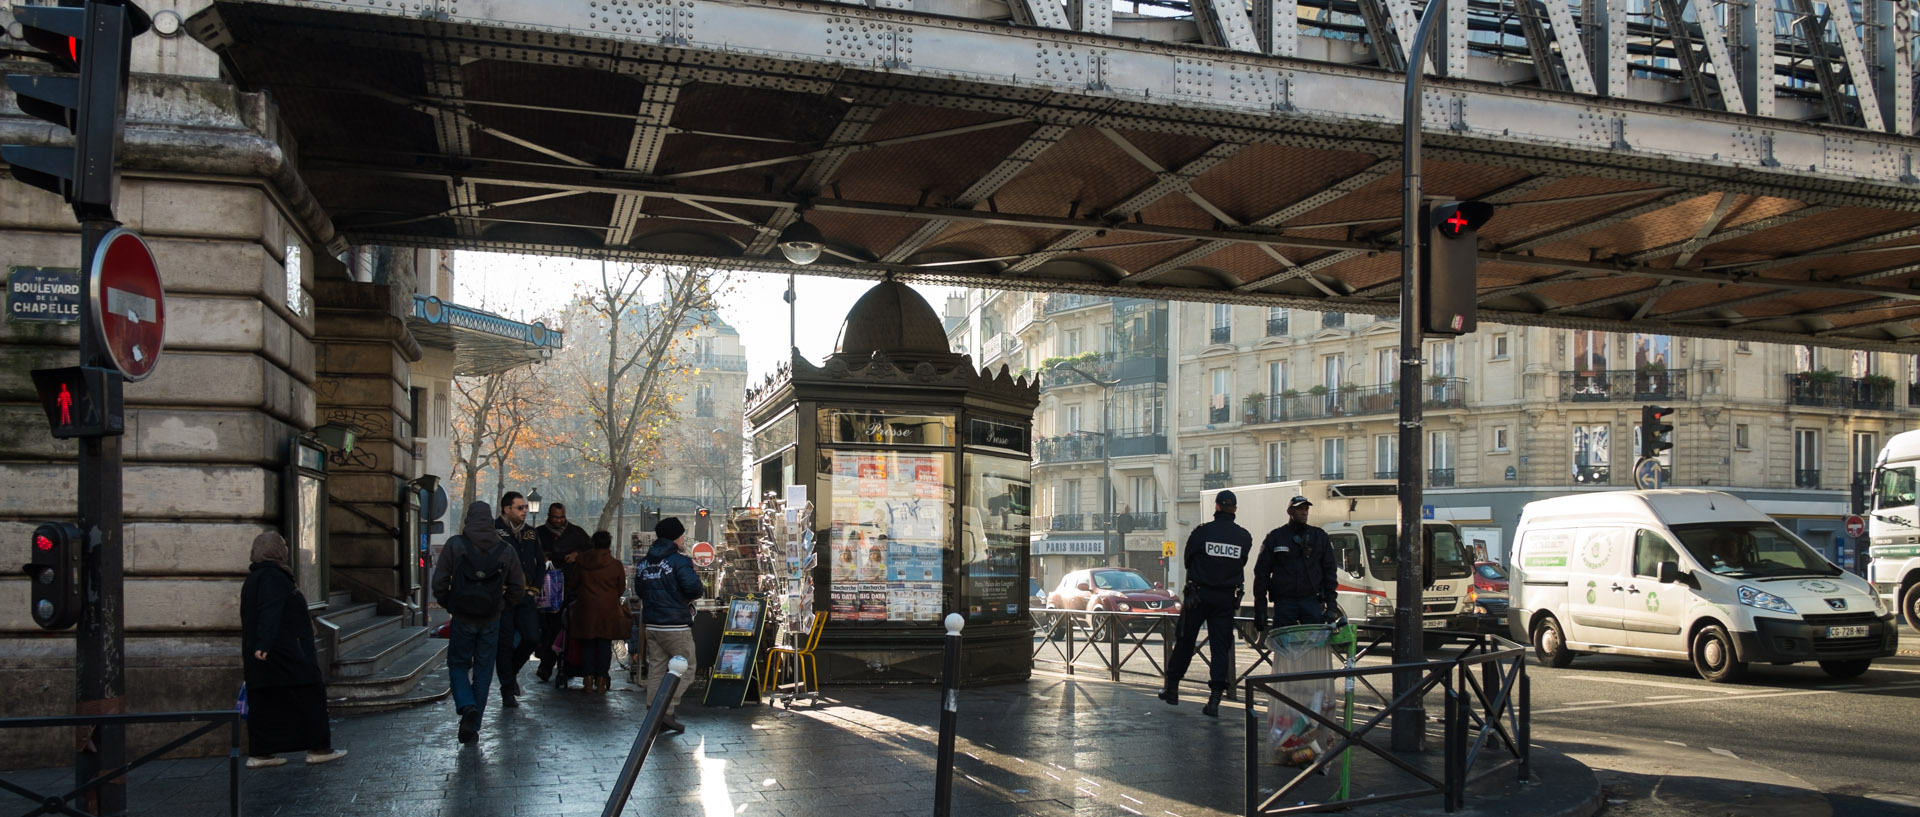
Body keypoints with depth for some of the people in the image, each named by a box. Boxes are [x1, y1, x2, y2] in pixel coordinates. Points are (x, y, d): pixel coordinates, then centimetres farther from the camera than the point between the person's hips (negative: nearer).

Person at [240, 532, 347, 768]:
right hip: (284, 653, -10)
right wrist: (263, 644, -34)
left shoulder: (254, 579, 18)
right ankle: (318, 748, -2)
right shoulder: (272, 577, -14)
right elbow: (270, 614, -26)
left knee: (264, 703, 9)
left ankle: (259, 754, 9)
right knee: (311, 694, -3)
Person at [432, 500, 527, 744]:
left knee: (458, 664, 15)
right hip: (491, 621, 2)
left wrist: (447, 604, 8)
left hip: (462, 618, -2)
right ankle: (473, 726, 13)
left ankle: (467, 706, -11)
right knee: (483, 670, 11)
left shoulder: (454, 545, -8)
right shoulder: (506, 550, -1)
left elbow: (439, 582, -9)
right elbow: (518, 589, 2)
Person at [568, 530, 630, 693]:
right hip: (608, 609, -1)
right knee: (605, 645, 6)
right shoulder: (616, 565, -6)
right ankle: (601, 680, 6)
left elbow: (572, 584, 9)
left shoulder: (581, 562, -1)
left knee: (587, 644, 9)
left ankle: (589, 680, 6)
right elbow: (621, 589, 3)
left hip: (586, 609, 1)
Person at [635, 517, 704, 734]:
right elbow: (693, 588, -22)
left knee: (656, 668, 11)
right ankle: (667, 711, -7)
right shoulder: (678, 561, -12)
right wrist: (701, 590, -1)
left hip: (651, 624, 7)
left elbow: (639, 590, 20)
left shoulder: (645, 562, 12)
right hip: (675, 626, -7)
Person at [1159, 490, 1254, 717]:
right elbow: (1242, 564, 8)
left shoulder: (1202, 532, -10)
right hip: (1226, 598, 2)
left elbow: (1186, 560, 2)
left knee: (1185, 642, 11)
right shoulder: (1244, 537, -2)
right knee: (1221, 647, 4)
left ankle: (1171, 687, 21)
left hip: (1198, 595, -1)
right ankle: (1214, 699, -3)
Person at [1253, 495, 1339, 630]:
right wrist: (1260, 607, 0)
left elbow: (1329, 571, 13)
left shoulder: (1319, 536, 13)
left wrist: (1331, 603, 4)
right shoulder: (1275, 537, 8)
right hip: (1284, 602, -1)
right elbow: (1261, 573, 7)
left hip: (1312, 601, 1)